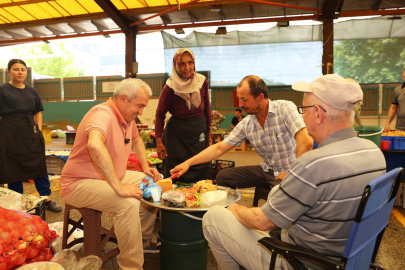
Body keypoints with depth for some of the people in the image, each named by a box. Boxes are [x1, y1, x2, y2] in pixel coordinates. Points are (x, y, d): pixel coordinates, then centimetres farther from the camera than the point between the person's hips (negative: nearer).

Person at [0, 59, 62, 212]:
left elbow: (38, 112, 19)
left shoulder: (31, 91, 12)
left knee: (39, 165, 5)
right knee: (13, 169, 5)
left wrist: (39, 129, 6)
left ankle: (47, 200, 13)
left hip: (31, 134, 4)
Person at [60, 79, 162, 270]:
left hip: (109, 177, 10)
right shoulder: (103, 113, -25)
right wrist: (119, 187, -43)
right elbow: (95, 145, -45)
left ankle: (143, 240, 18)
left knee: (153, 185, 7)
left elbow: (136, 140, 24)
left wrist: (145, 166, 11)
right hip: (79, 183, -9)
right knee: (128, 203, -32)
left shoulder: (127, 117, 4)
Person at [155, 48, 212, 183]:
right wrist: (159, 141, -9)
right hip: (176, 135, -3)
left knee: (204, 176, 8)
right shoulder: (170, 88, -14)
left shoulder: (202, 82, -5)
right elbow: (160, 114, -6)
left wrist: (209, 127, 16)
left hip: (199, 133, 3)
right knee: (176, 181, 4)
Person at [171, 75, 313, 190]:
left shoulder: (285, 108, -15)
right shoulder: (246, 124, 0)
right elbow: (219, 148, 1)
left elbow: (306, 143, -23)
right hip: (267, 170, 5)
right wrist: (188, 163, -6)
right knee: (223, 177, -1)